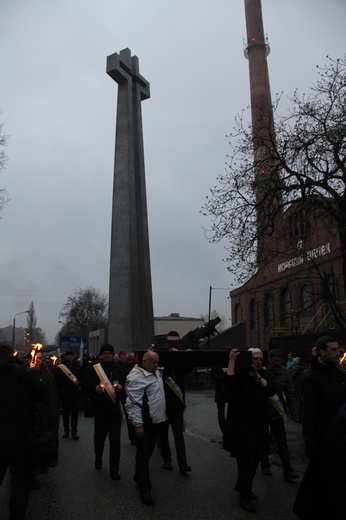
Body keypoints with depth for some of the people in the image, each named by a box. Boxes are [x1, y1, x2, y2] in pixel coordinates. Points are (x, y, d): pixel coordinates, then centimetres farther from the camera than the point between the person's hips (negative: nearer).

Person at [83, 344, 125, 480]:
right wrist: (95, 388, -22)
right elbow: (85, 385, -3)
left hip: (115, 408, 0)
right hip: (100, 408, 0)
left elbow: (126, 383, 9)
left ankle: (114, 469, 9)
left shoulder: (119, 369, 3)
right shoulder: (93, 368, -1)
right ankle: (98, 459, 44)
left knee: (115, 439, -1)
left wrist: (121, 386, -13)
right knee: (99, 437, 16)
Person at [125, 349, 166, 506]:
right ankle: (145, 489, 11)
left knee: (148, 452, 21)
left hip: (156, 420, 9)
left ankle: (139, 477, 40)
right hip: (144, 422, -9)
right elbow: (133, 403, -21)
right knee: (143, 454, 1)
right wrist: (138, 424, -23)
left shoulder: (156, 372, 8)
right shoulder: (136, 377, -19)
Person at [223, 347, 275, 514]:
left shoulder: (263, 374, 7)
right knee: (246, 460, -2)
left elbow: (271, 391, -6)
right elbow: (228, 382, -31)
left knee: (254, 460, 18)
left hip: (258, 425, 6)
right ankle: (244, 497, 15)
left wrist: (257, 376, -15)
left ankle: (242, 487, 39)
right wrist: (232, 361, -30)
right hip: (241, 425, -6)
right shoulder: (239, 373, -11)